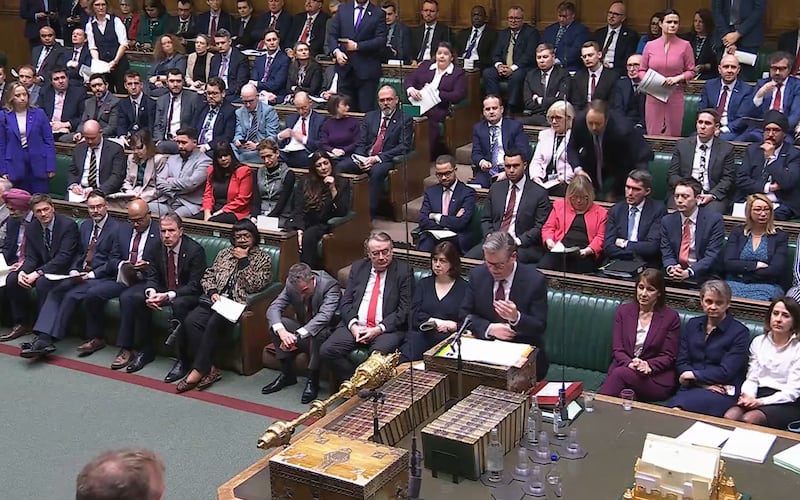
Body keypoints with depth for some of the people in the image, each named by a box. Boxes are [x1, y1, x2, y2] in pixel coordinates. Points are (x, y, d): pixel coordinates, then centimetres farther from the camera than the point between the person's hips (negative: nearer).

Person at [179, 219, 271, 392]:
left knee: (214, 323, -33)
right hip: (215, 299, 5)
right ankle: (210, 369, -23)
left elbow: (254, 286, -5)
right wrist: (212, 292, -3)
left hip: (237, 303, -5)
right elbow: (208, 276, 18)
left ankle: (198, 371, -25)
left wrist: (243, 260, -5)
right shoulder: (225, 253, 23)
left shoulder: (263, 258, 8)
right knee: (191, 321, -25)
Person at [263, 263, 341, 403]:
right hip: (302, 328, 5)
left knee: (319, 332, -38)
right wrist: (281, 331, -38)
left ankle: (313, 380, -22)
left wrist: (297, 335, -50)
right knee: (276, 323, -19)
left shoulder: (330, 285, -26)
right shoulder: (291, 285, -12)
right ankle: (287, 374, -11)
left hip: (327, 331, -5)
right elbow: (273, 308, -16)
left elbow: (324, 316, -39)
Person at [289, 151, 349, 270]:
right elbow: (298, 209, 2)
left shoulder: (342, 183, 7)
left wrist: (333, 190, -12)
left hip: (325, 226, -2)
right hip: (306, 224, 2)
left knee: (309, 236, -35)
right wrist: (300, 230, -15)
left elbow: (342, 213, -4)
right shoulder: (304, 182, 13)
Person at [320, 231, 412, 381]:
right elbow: (345, 302, 12)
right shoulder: (358, 267, 14)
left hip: (388, 329, -4)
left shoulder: (403, 271, 2)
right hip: (355, 326, 4)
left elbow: (405, 309, -4)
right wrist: (353, 325, -7)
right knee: (327, 350, -19)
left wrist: (379, 329, -14)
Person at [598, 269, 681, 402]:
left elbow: (669, 357, 3)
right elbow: (617, 349, 6)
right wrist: (630, 363, -15)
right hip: (624, 366, 2)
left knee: (620, 373, -32)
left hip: (657, 378, -2)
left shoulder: (671, 317, 4)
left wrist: (648, 365, -17)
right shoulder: (623, 311, 12)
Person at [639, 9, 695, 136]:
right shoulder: (650, 46, 5)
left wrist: (678, 78, -13)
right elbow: (642, 70, 11)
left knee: (673, 135, 2)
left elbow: (691, 71, 4)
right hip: (653, 97, 1)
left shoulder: (685, 46, 1)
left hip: (675, 96, -1)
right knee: (653, 135, 2)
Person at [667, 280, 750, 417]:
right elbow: (681, 362, 10)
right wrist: (703, 383, -6)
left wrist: (692, 375, 0)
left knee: (679, 403, -35)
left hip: (723, 392, -4)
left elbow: (726, 372, -5)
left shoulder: (739, 332, 1)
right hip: (691, 387, 4)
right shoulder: (692, 325, 16)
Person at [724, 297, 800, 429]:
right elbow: (751, 378, 10)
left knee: (749, 419, -34)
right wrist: (748, 396, -13)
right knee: (729, 417, -29)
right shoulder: (758, 342, 12)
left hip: (785, 402, -4)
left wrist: (761, 401, -19)